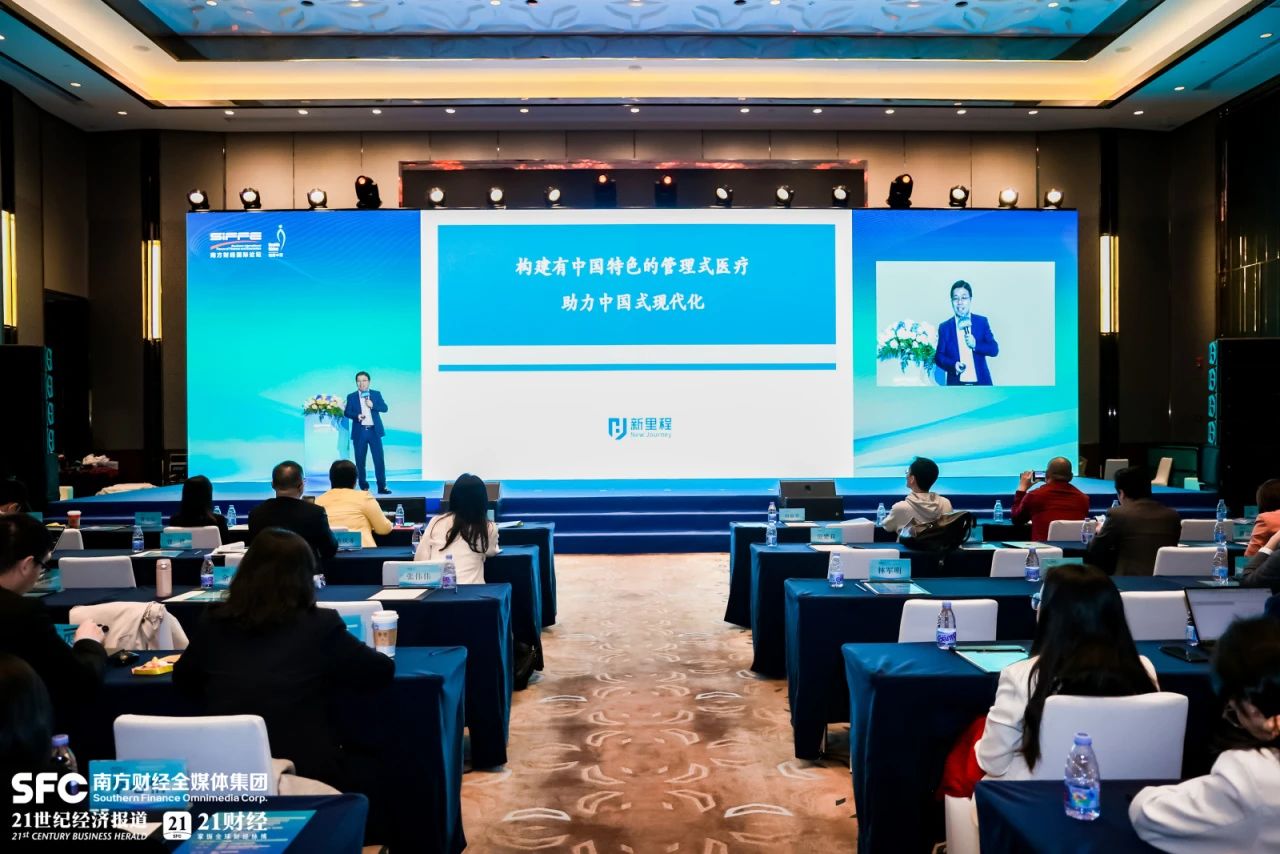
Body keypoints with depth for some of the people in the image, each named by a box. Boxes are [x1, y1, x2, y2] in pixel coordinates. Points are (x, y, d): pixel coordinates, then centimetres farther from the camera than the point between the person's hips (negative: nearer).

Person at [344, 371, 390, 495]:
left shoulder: (376, 394, 8)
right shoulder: (351, 397, 7)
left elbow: (385, 408, 1)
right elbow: (346, 412, 1)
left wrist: (373, 405, -15)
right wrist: (356, 416, -18)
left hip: (374, 430, 0)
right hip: (360, 431, 0)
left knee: (379, 459, -4)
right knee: (360, 460, 3)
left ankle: (382, 486, 0)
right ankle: (364, 487, 11)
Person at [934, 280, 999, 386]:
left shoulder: (982, 322, 7)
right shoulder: (944, 327, 5)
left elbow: (994, 350, 4)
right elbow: (938, 356, 4)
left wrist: (975, 345, -15)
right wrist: (953, 365, -16)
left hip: (981, 383, 1)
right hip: (956, 384, -1)